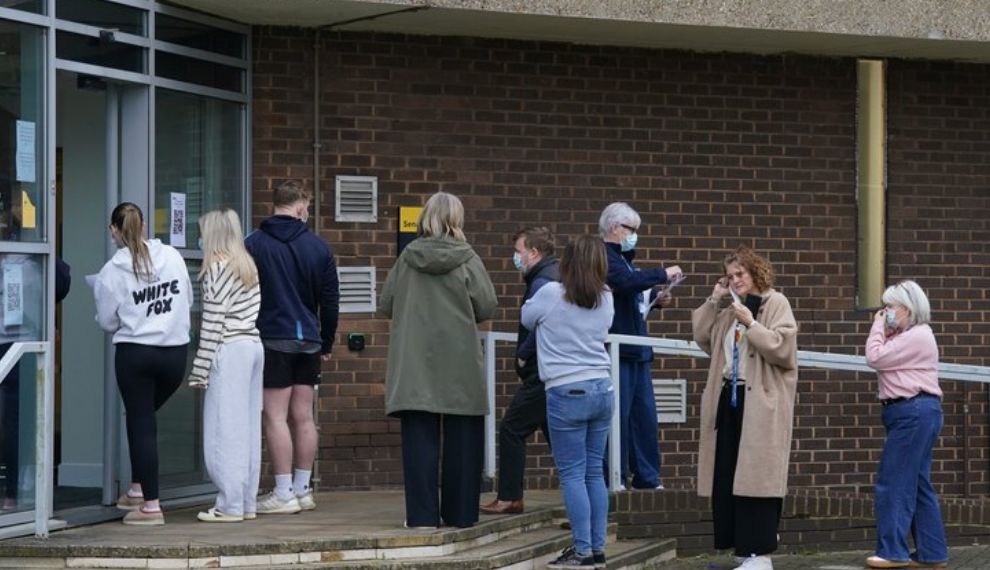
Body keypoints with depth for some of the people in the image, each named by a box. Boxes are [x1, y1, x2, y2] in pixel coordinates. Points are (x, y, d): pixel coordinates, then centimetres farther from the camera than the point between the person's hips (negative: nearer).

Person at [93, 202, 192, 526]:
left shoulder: (113, 271, -9)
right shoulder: (172, 256, -1)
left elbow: (107, 322, 0)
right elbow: (188, 300, 8)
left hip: (135, 353, -4)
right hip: (175, 352, 4)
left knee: (141, 423, 4)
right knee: (144, 416, 23)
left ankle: (150, 505, 1)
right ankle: (139, 489, 24)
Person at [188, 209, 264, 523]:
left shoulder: (217, 268, -10)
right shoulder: (249, 266, 15)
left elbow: (212, 322, -13)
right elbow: (251, 314, 14)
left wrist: (200, 369, -11)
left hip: (229, 351, -8)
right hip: (254, 345, 8)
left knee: (225, 430, -5)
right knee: (248, 427, 10)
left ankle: (230, 506, -4)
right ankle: (247, 502, 13)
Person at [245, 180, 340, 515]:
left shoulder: (253, 245, -4)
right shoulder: (318, 247, 5)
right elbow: (331, 301, 8)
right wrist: (326, 343, 18)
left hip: (272, 338, -4)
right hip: (308, 340, 4)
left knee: (276, 418, -4)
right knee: (303, 417, 10)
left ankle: (284, 494, -6)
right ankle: (303, 490, 14)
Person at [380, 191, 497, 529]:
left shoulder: (408, 257, 1)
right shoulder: (467, 259, -5)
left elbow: (386, 305, 6)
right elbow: (487, 307, -4)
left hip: (414, 365, 1)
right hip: (459, 365, -1)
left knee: (419, 439, 2)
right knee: (461, 440, 7)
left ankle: (422, 514, -1)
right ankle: (460, 513, 10)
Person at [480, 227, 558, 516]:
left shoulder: (541, 282, -14)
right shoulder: (559, 276, 17)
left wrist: (522, 355, -11)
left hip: (541, 374, -10)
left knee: (511, 429, -4)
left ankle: (509, 497, -2)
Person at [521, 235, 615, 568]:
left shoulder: (551, 294, -8)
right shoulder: (606, 300, 6)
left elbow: (527, 319, 10)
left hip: (567, 393, -5)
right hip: (602, 390, 5)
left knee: (572, 474, -2)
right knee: (595, 471, 10)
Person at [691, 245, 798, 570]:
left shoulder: (776, 303, -3)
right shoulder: (729, 309, 20)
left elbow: (782, 348, -14)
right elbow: (703, 339, 18)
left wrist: (751, 324, -18)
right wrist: (713, 301, 11)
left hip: (761, 403, -8)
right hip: (730, 398, 8)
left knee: (755, 475, -10)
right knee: (727, 476, 5)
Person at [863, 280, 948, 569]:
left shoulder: (917, 336, -14)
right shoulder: (908, 336, 22)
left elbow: (875, 358, -17)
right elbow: (882, 358, 18)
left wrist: (878, 327, -5)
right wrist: (883, 330, 9)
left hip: (914, 413, -11)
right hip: (912, 414, 11)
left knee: (893, 483, -9)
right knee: (916, 484, 11)